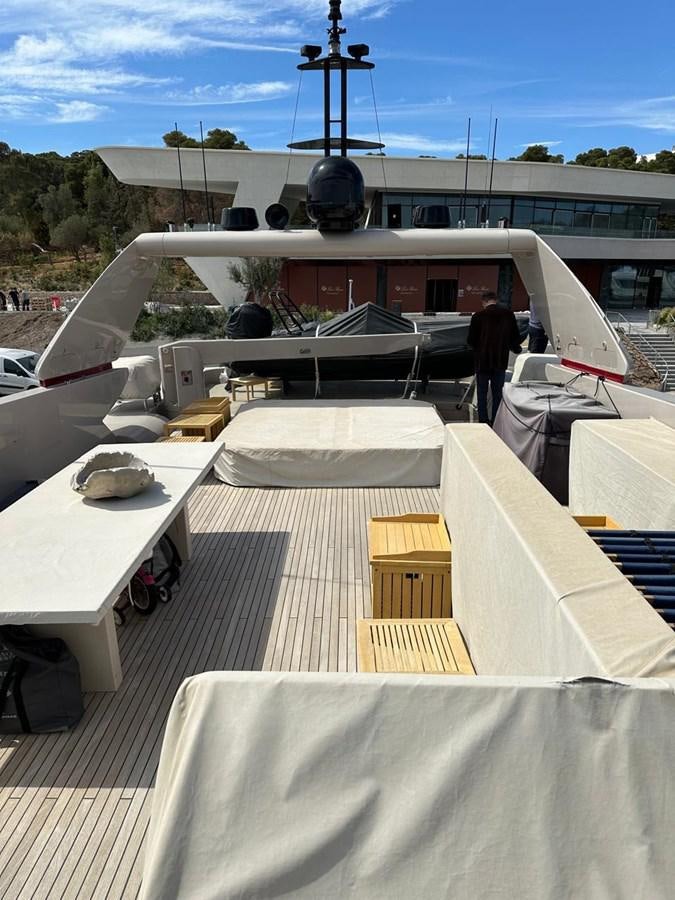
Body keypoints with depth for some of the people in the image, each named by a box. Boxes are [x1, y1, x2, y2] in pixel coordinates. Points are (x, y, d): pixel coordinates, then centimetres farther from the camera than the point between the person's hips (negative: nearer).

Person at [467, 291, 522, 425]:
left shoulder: (478, 316, -9)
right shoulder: (508, 315, -1)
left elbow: (471, 341, -5)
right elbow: (516, 338, 3)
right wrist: (515, 348, 24)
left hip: (482, 360, -2)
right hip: (501, 361, 2)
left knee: (482, 393, 7)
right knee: (498, 393, 11)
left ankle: (483, 421, 7)